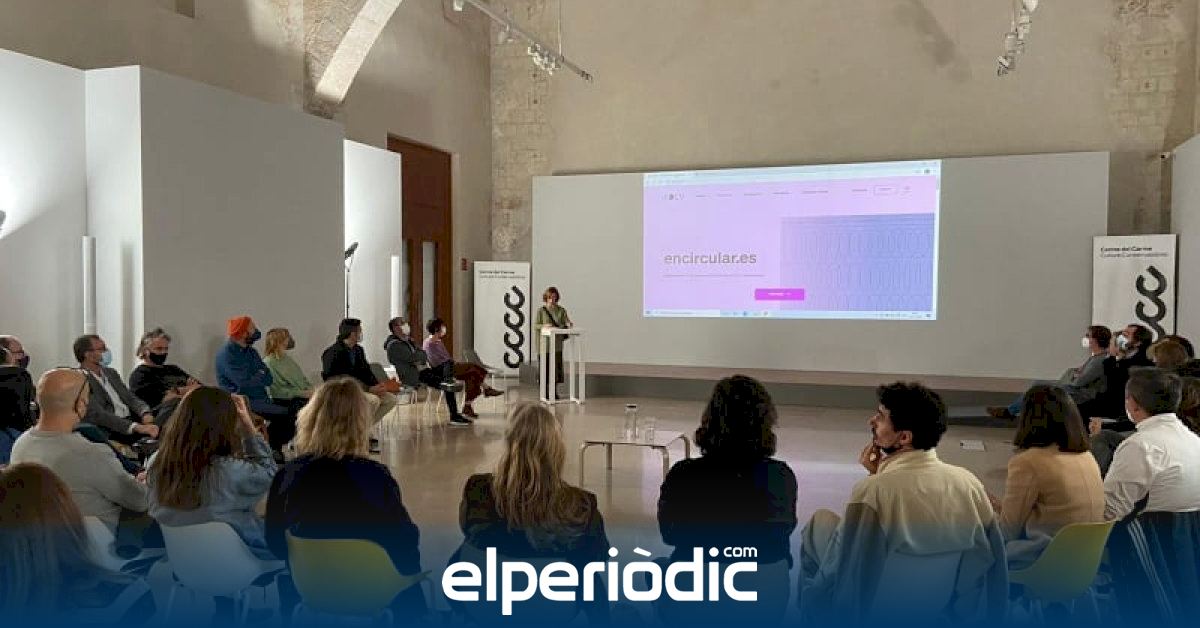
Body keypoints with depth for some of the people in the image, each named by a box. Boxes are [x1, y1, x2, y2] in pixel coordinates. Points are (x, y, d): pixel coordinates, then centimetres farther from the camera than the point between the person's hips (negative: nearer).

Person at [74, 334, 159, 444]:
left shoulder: (111, 373, 20)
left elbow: (131, 398, 17)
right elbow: (97, 414, -18)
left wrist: (145, 413, -8)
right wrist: (136, 427, -30)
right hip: (110, 432, -7)